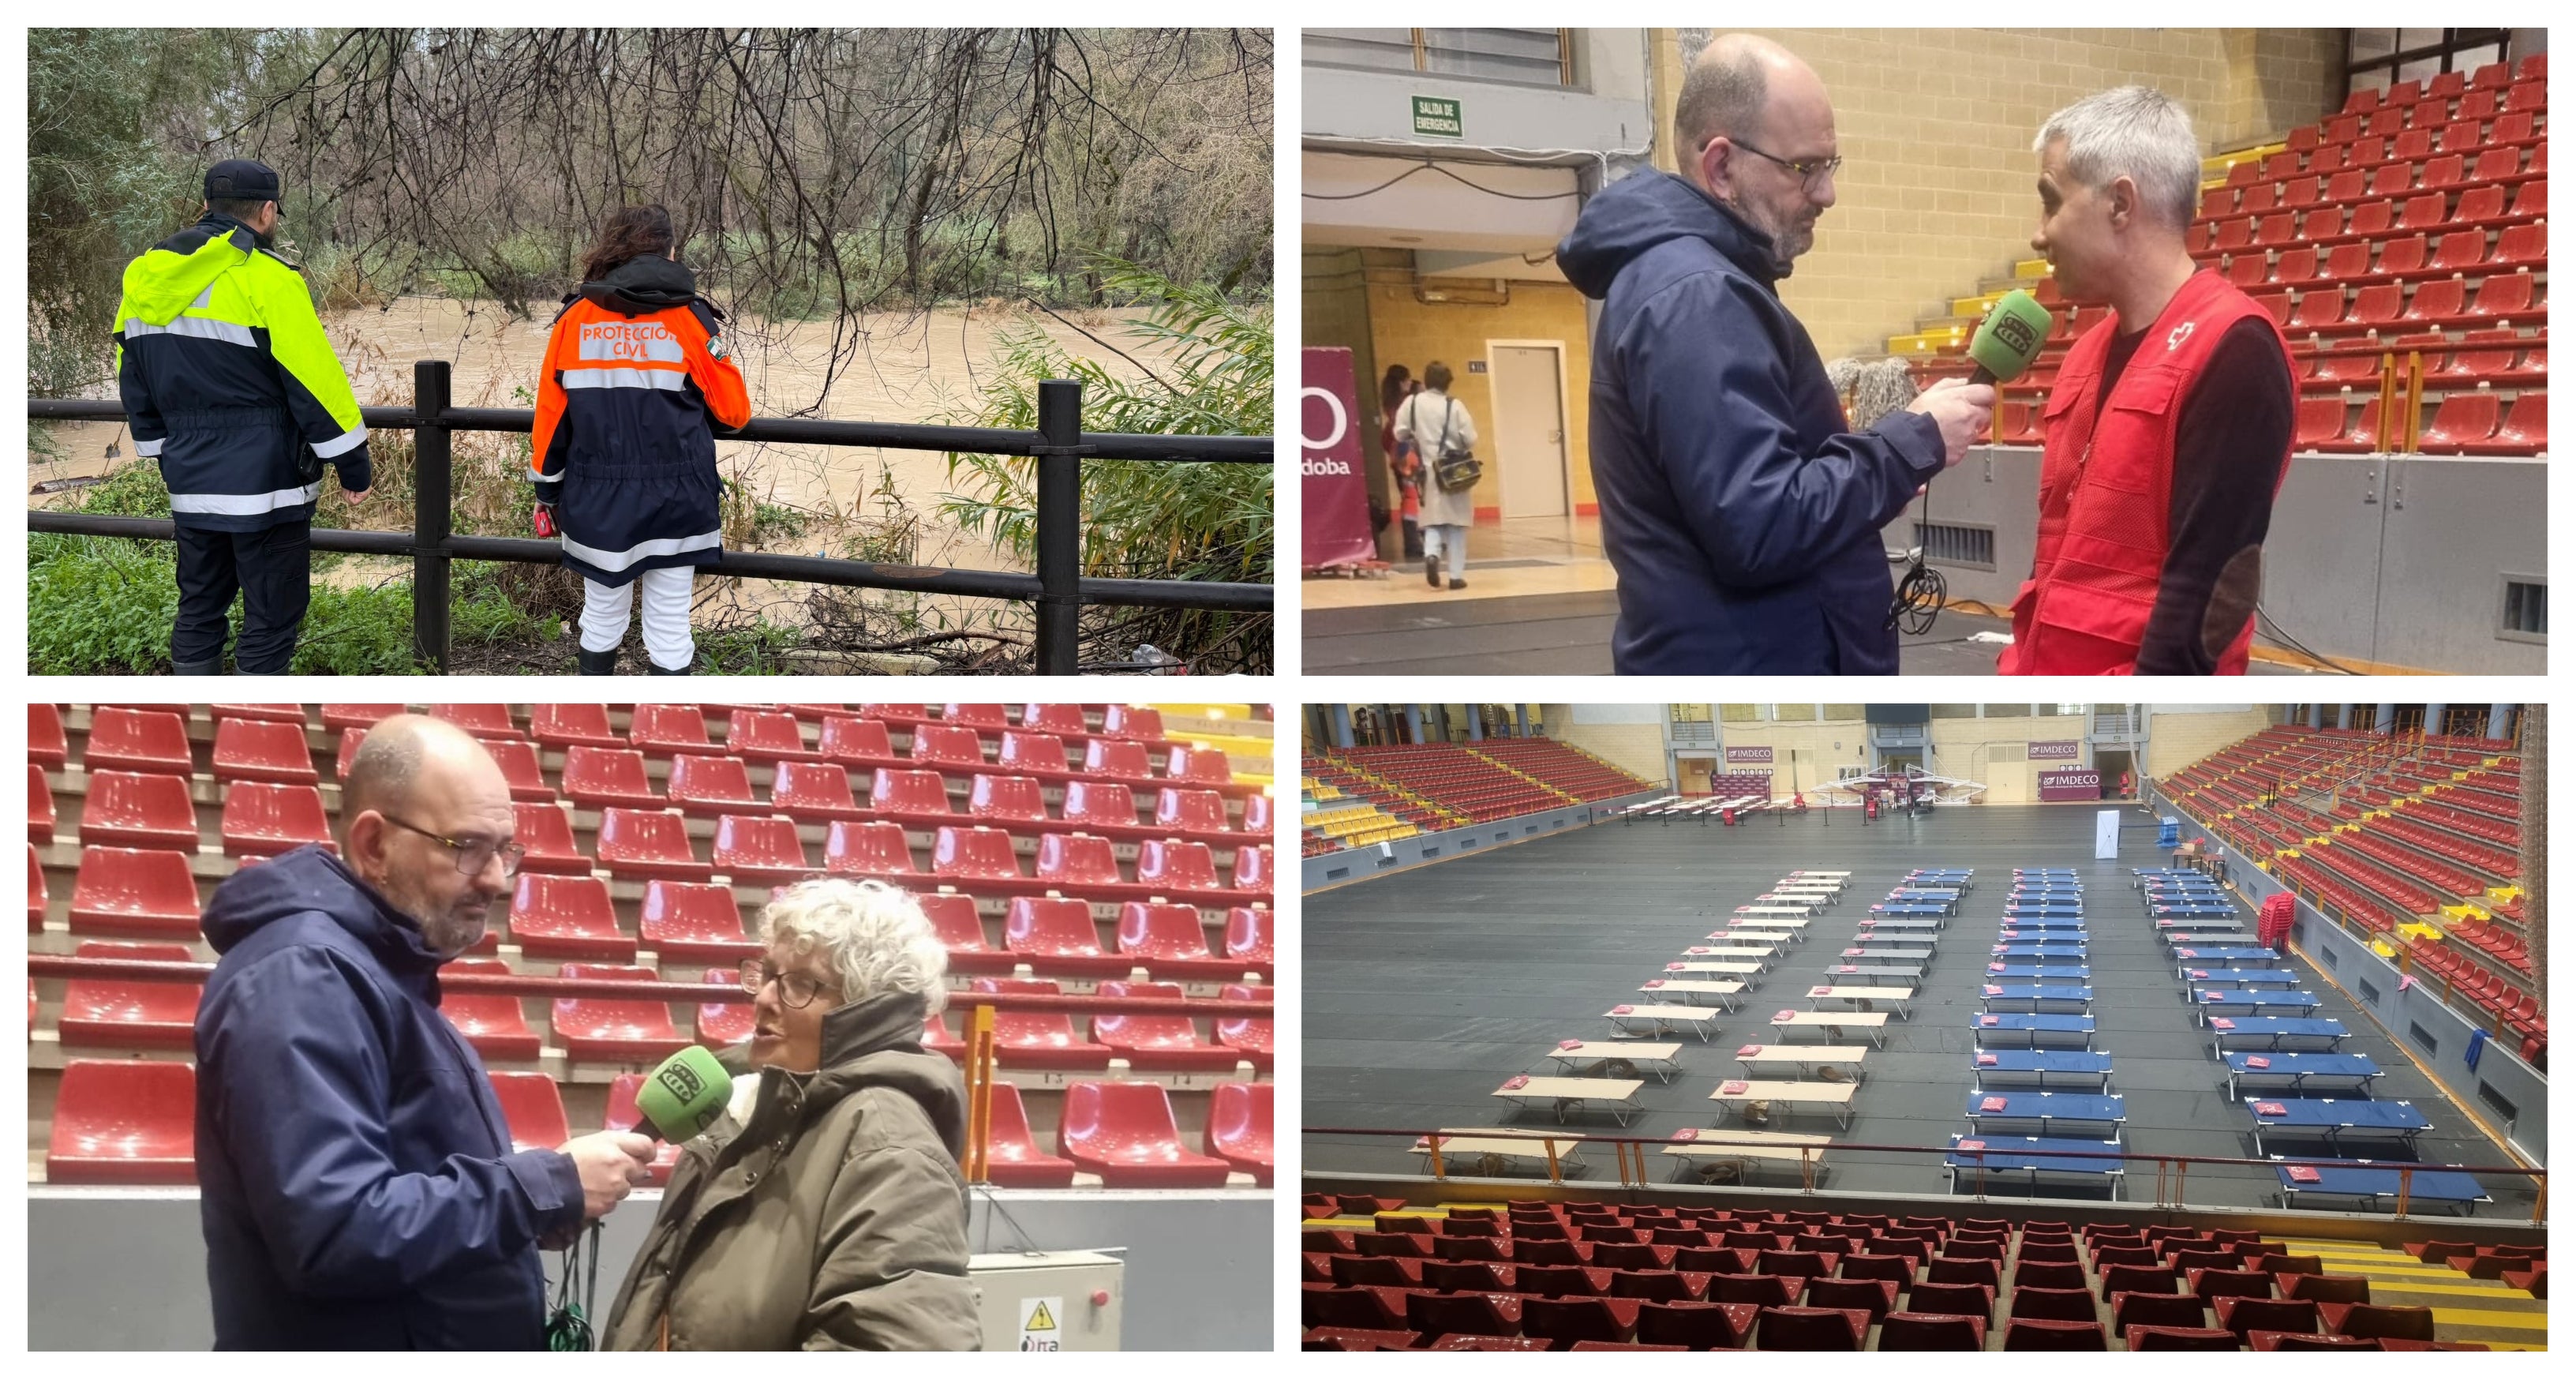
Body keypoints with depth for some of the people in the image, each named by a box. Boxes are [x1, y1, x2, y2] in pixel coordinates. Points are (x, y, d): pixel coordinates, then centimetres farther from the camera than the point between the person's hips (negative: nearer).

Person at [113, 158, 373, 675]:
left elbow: (134, 387, 17)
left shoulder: (144, 281, 8)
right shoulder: (266, 279, -15)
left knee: (199, 608, 17)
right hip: (268, 486, -7)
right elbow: (316, 380, -14)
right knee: (271, 617, 0)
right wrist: (354, 466, -5)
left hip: (191, 484, 7)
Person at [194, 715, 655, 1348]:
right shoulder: (300, 977, -20)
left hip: (441, 1352, 10)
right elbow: (335, 1233, -29)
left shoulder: (380, 967, 12)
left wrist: (537, 1197, -1)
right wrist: (548, 1186, -22)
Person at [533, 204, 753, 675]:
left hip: (597, 500, 2)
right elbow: (733, 412, 1)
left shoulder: (575, 318, 0)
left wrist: (548, 491, 13)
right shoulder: (691, 319, -6)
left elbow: (551, 414, 3)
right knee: (669, 624, 4)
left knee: (602, 614, 15)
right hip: (674, 501, -2)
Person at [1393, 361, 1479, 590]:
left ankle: (1431, 554, -16)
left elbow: (1400, 434, -1)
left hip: (1427, 471, 2)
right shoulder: (1454, 406, -11)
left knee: (1433, 520, 13)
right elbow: (1470, 439, -10)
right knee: (1456, 524, 8)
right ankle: (1456, 575, 7)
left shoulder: (1411, 403, -5)